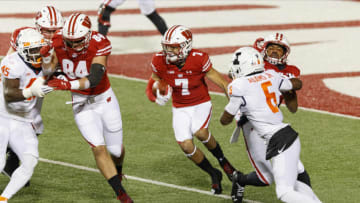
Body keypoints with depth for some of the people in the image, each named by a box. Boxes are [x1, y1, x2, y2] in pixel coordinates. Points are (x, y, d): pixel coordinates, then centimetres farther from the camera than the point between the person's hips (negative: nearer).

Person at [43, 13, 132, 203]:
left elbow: (93, 79, -37)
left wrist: (68, 84, -51)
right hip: (81, 104, 1)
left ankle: (117, 169, 49)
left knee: (115, 149, 13)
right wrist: (46, 57, -30)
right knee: (99, 149, -13)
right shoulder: (58, 42, -17)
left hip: (105, 100, -1)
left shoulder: (99, 44, -27)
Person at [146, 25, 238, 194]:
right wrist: (157, 96, -20)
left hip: (201, 104, -3)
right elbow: (154, 82, 3)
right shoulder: (160, 62, -16)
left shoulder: (198, 60, -24)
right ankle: (214, 175, 13)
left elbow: (223, 83, -16)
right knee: (186, 145, -10)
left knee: (199, 131, -30)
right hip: (180, 108, 3)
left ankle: (222, 160, -2)